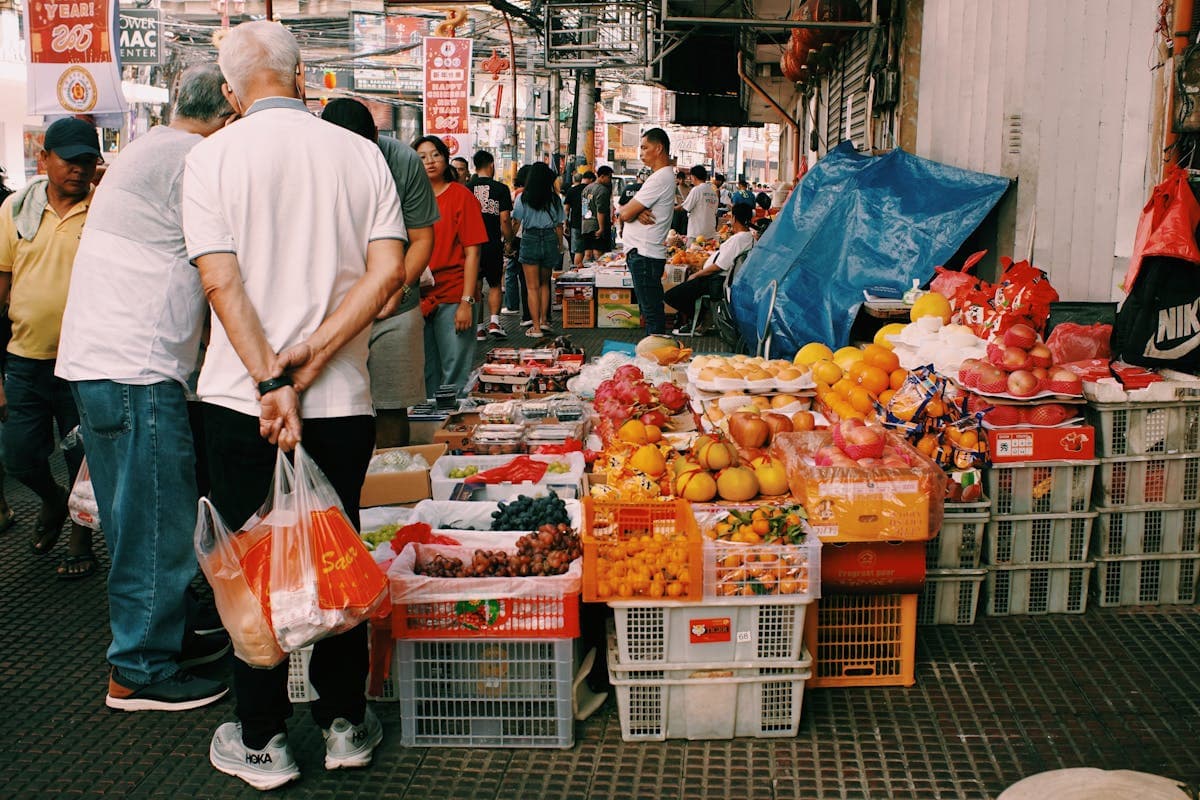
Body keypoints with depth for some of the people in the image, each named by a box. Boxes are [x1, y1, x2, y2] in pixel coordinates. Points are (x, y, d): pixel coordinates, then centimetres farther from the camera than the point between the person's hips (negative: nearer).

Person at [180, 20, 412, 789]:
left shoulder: (213, 156, -3)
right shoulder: (361, 154, 2)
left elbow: (222, 280, -12)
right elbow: (389, 271, -7)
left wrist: (269, 383, -14)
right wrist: (313, 355, -9)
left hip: (241, 400, -2)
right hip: (343, 401, 2)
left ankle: (262, 741, 18)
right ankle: (346, 723, 24)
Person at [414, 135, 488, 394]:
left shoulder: (461, 195, -1)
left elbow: (472, 252, -5)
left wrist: (466, 302, -12)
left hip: (452, 299, -4)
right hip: (418, 300, 4)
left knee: (455, 376, -4)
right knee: (425, 375, 9)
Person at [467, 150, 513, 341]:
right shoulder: (501, 189, -5)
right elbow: (505, 220, -8)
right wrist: (508, 241, 6)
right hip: (493, 244, -1)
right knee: (495, 284, 13)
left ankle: (478, 327, 10)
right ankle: (494, 321, -2)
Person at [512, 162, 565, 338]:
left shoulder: (523, 198, -4)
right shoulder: (555, 199, 1)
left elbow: (515, 222, 0)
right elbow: (559, 226, 5)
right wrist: (560, 247, 15)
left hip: (530, 239, -2)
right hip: (550, 240, 2)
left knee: (532, 287, 1)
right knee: (544, 283, 21)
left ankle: (536, 327, -1)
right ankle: (543, 320, 23)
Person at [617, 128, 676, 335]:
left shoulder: (660, 178, -16)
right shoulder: (666, 175, 19)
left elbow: (625, 214, -18)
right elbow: (627, 212, 14)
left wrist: (626, 209, 5)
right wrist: (637, 212, -9)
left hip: (644, 255, -10)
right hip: (644, 253, 10)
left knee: (652, 311, -7)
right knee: (652, 310, 14)